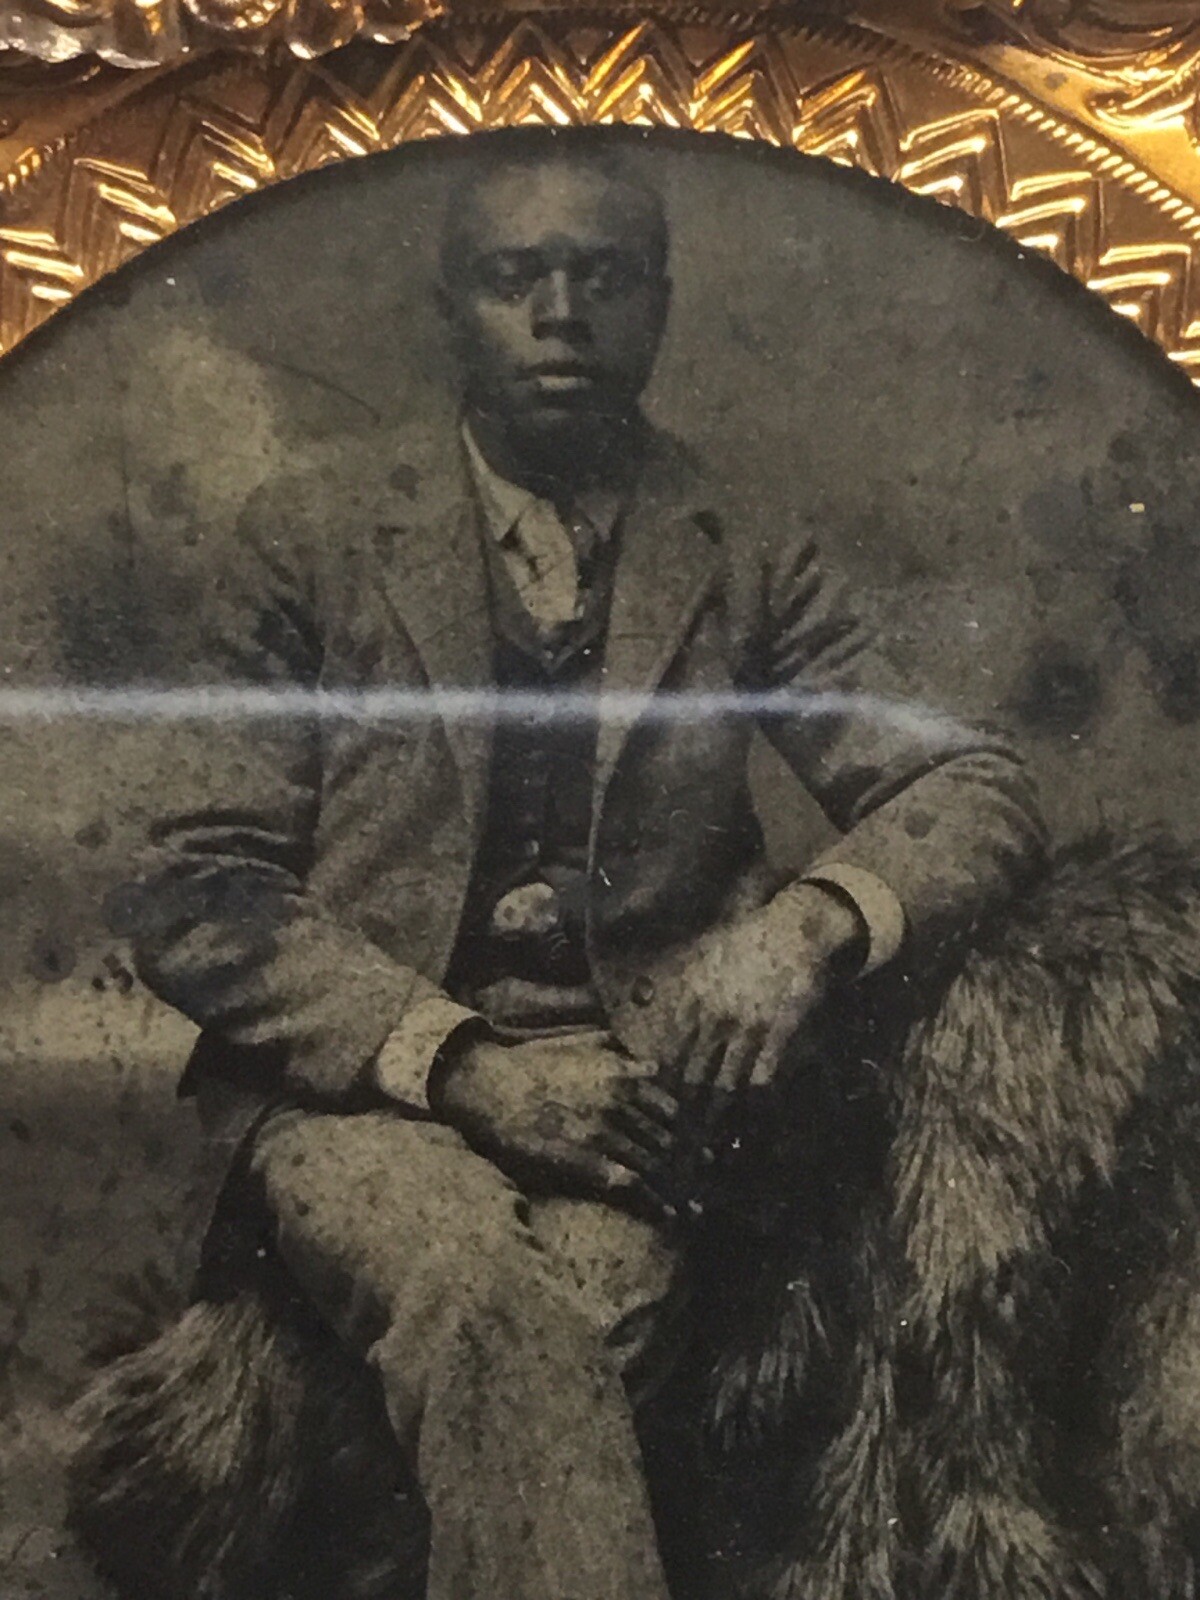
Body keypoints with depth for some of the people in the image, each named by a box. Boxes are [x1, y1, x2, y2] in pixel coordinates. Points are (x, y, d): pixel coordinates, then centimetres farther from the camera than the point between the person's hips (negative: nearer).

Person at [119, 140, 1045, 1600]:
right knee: (494, 1306, -32)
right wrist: (461, 1058, -16)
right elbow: (193, 899, -1)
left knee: (570, 1309, -29)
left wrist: (811, 923, -19)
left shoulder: (748, 556, 7)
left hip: (629, 1073, 2)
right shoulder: (312, 537, 3)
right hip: (363, 1073, -1)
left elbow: (976, 792, 5)